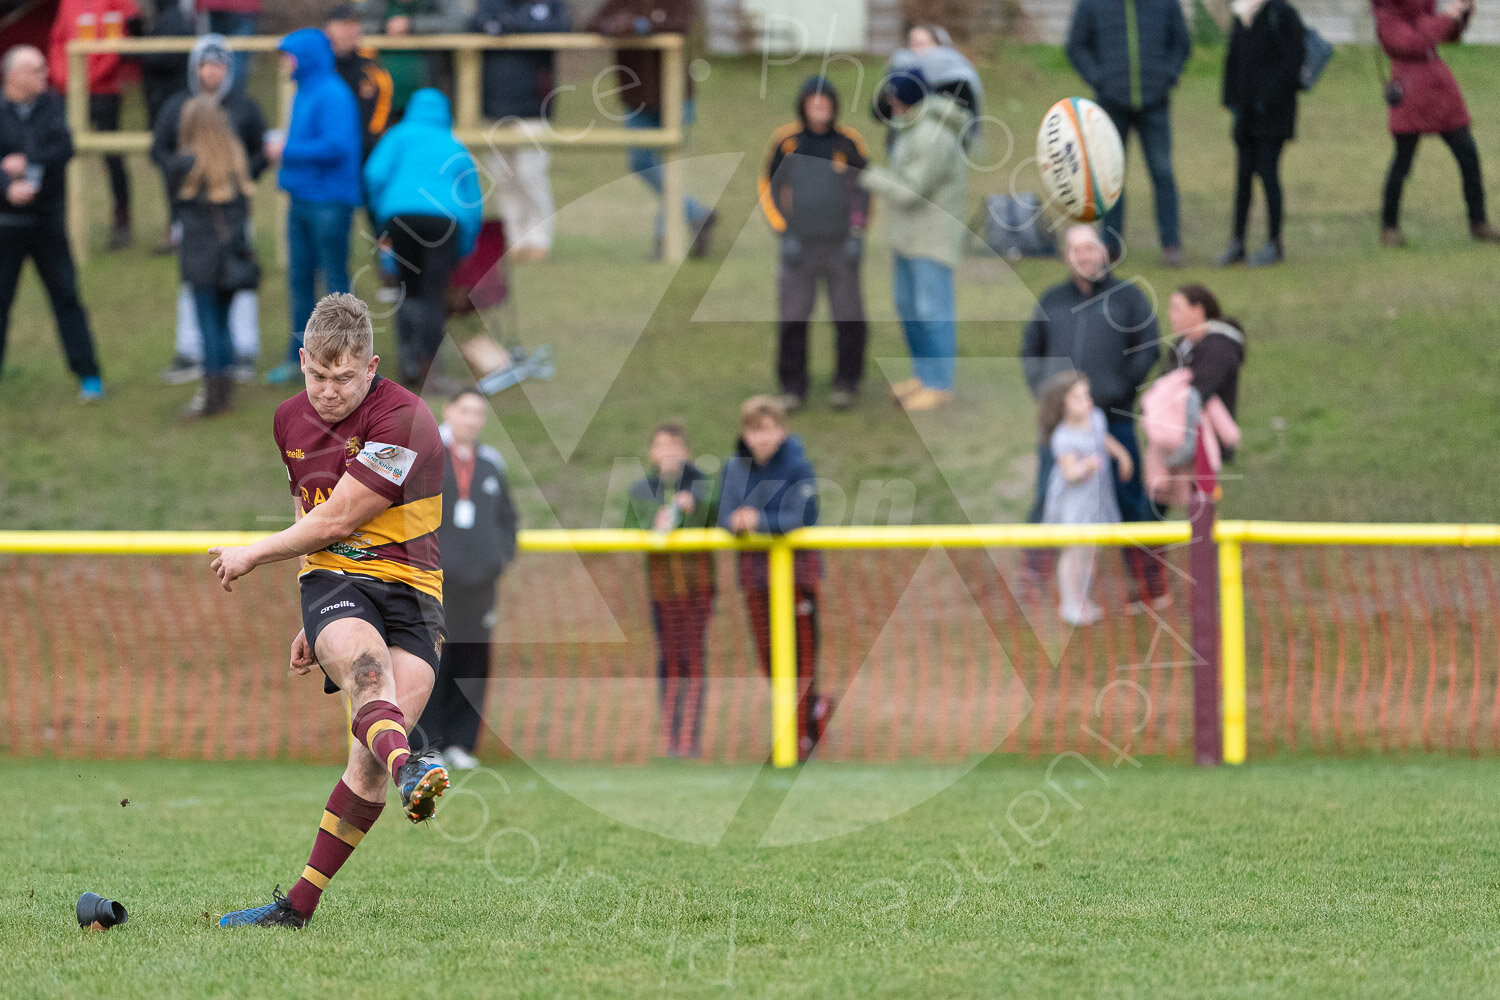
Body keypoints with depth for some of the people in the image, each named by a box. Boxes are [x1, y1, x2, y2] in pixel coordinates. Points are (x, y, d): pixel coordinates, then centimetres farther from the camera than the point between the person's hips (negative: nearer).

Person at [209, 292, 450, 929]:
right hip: (332, 583, 3)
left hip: (408, 591, -3)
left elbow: (336, 520, -9)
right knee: (365, 664, -34)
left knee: (371, 757, -21)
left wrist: (252, 555, 3)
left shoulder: (403, 420, -9)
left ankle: (299, 904, -15)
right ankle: (407, 765, -67)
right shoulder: (291, 420, 13)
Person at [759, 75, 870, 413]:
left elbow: (864, 189, 8)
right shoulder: (786, 140, 0)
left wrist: (857, 235, -1)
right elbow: (768, 188, 7)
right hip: (799, 245, 0)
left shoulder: (848, 141, 0)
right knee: (792, 320, -3)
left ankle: (846, 385, 12)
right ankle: (793, 388, 8)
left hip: (841, 245, 0)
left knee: (849, 320, -2)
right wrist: (784, 232, -2)